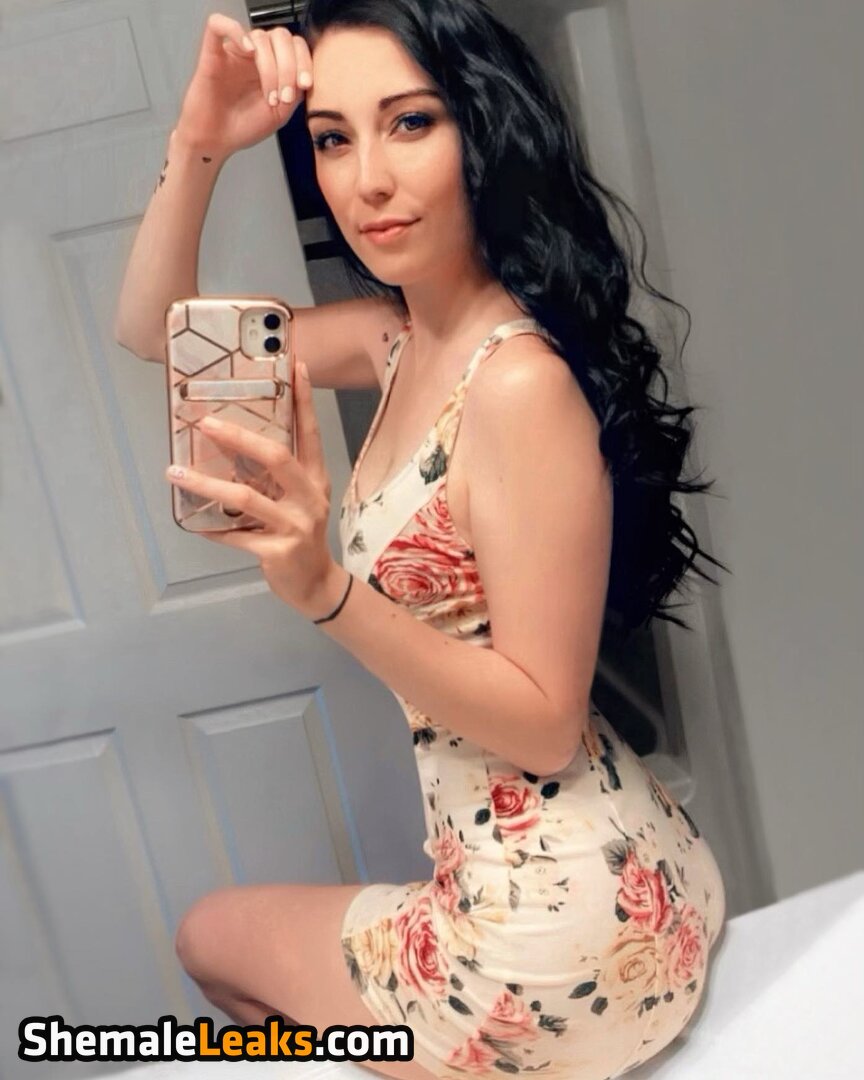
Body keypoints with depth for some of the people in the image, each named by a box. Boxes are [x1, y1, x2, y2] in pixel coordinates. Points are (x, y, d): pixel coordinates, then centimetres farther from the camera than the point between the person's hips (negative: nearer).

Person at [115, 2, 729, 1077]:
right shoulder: (400, 334, 0)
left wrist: (325, 590, -33)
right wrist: (196, 146, -7)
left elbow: (544, 723, -22)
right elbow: (154, 334, 7)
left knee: (213, 936, 20)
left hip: (558, 925, -7)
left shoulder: (522, 380, -26)